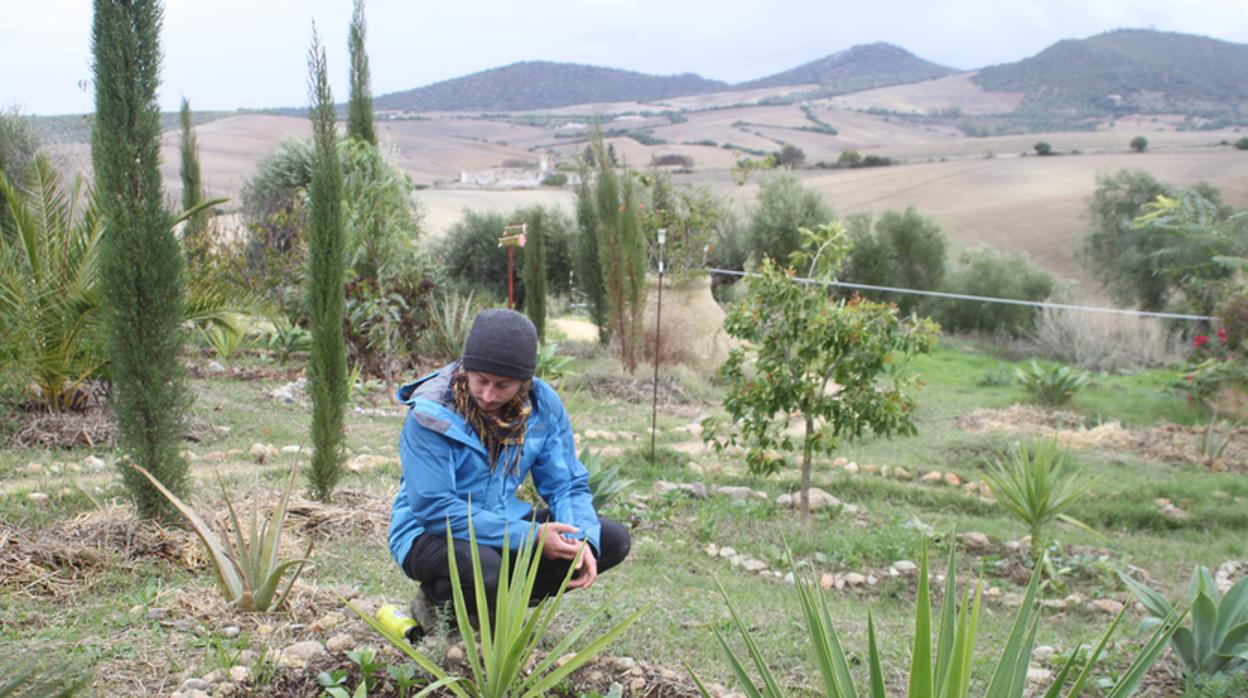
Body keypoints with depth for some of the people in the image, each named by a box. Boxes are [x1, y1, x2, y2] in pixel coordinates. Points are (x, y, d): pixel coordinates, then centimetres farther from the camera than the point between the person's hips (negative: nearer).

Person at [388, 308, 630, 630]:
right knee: (483, 568, -40)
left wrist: (581, 541, -22)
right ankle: (438, 599, -3)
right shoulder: (430, 413, -23)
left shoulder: (543, 404, -7)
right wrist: (530, 537, -28)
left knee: (613, 540, -7)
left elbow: (567, 485, 0)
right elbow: (434, 508, -25)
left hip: (506, 522, 6)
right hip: (431, 533, -6)